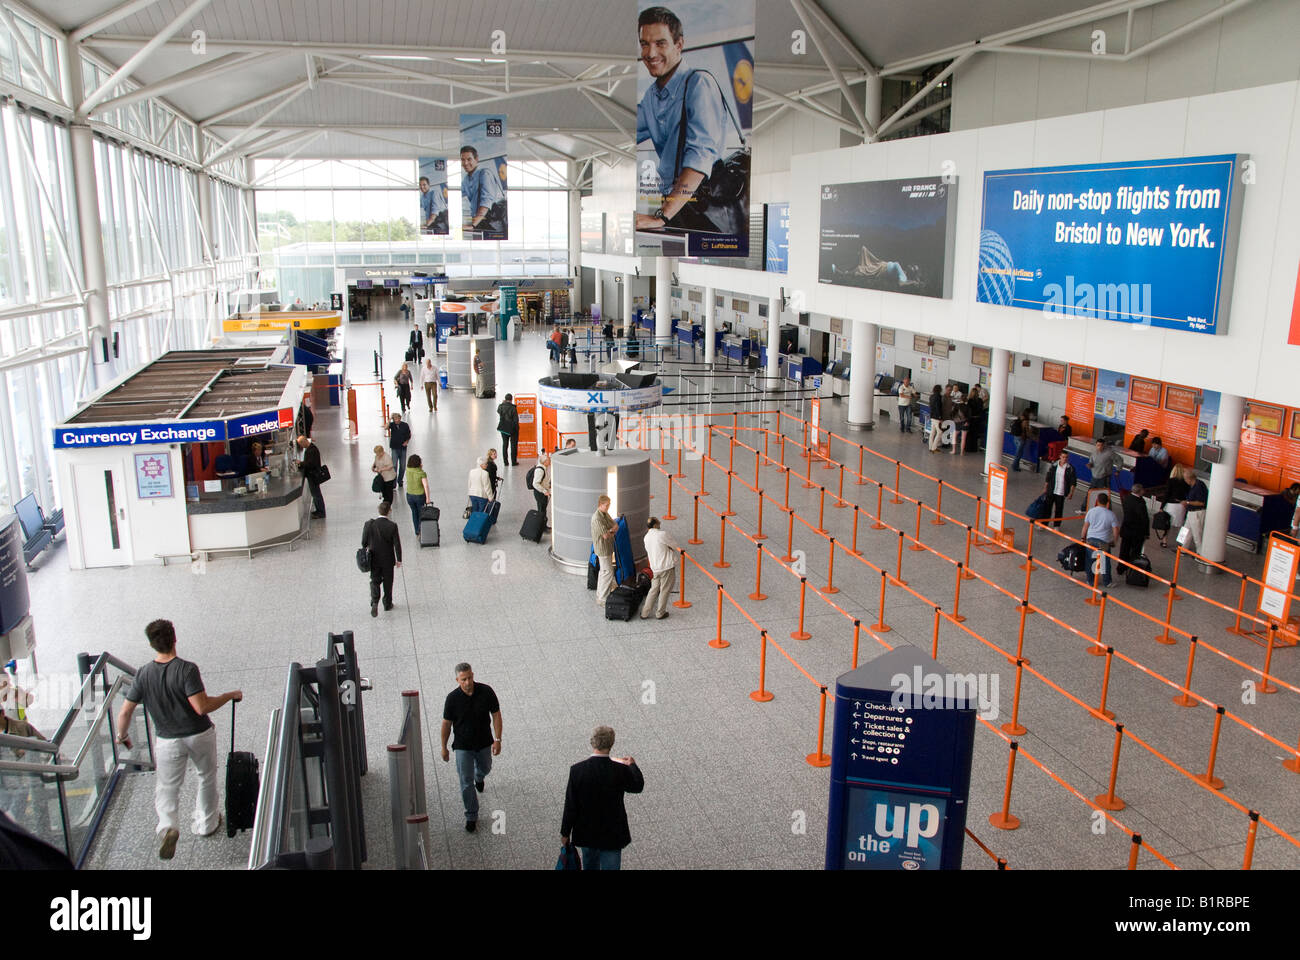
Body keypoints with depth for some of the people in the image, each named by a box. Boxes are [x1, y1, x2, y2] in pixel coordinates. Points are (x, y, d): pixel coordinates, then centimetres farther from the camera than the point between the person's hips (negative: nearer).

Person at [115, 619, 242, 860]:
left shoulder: (143, 674, -9)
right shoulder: (186, 669, -22)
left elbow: (124, 712, -4)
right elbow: (202, 707, -26)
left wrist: (122, 736, 15)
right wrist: (231, 695, -13)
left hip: (168, 741, 2)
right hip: (200, 736, -1)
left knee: (166, 788, 14)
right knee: (207, 779, 21)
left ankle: (167, 826, -11)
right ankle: (206, 824, 35)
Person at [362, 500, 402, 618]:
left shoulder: (369, 524, -14)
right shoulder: (392, 526, -19)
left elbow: (364, 542, -6)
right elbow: (397, 544, -13)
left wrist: (367, 550, 17)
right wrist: (399, 559, 0)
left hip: (374, 559, 1)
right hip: (388, 560, -1)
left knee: (375, 581, 12)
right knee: (388, 582, 17)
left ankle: (374, 602, -9)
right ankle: (387, 604, 30)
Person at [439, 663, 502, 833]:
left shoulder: (486, 691, -16)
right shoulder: (453, 698, -18)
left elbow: (496, 715, -7)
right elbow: (446, 723, -6)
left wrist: (497, 739, -11)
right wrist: (444, 747, 1)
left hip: (484, 743, 2)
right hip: (462, 746, -2)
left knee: (485, 769, 26)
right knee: (466, 782, 0)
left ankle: (479, 777, 63)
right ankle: (471, 816, 15)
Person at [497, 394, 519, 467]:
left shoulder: (501, 406, -7)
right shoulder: (513, 408, -20)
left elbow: (498, 411, 17)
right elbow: (516, 420, -17)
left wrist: (503, 403, 23)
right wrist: (516, 428, -3)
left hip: (503, 428, 4)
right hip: (513, 429, -4)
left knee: (505, 444, 14)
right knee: (513, 445, 7)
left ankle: (505, 462, 16)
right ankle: (513, 462, 10)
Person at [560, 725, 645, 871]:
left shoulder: (577, 770, -17)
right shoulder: (621, 770, -19)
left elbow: (570, 806, -11)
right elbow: (638, 786, 3)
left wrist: (565, 832, 2)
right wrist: (632, 765, 21)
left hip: (585, 833, 2)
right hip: (612, 834, -2)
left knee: (590, 866, 26)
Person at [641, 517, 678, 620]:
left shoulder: (646, 537, 7)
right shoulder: (661, 534, -14)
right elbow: (674, 546, -5)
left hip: (655, 568, 6)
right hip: (666, 566, -6)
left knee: (654, 590, 16)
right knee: (664, 590, 7)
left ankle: (645, 613, 16)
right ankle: (660, 613, 17)